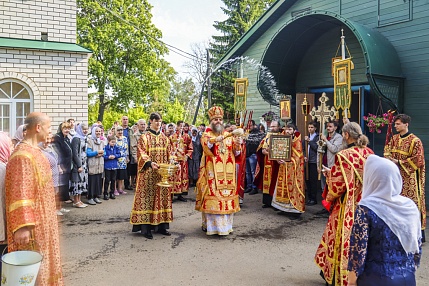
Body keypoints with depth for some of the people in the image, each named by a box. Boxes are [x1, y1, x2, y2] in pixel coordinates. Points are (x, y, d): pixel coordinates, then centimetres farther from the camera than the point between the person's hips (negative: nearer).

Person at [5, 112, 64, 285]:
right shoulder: (23, 155, -22)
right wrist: (22, 226, -30)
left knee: (42, 260, 19)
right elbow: (20, 193, -27)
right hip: (32, 222, -10)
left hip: (42, 219, 10)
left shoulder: (34, 151, 9)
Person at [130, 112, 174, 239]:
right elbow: (142, 154, -9)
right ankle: (145, 227, -1)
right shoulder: (144, 137, 0)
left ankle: (162, 225, 13)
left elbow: (169, 155, 14)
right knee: (148, 196, -5)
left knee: (163, 195, 6)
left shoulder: (165, 138, 14)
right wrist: (150, 163, -26)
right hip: (148, 173, -5)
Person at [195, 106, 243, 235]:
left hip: (227, 172, 4)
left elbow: (236, 153, 11)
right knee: (212, 196, -6)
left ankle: (225, 224, 12)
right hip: (212, 172, -4)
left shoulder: (228, 135, 15)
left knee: (227, 195, 2)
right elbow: (206, 148, -17)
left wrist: (237, 145, -9)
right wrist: (213, 140, -34)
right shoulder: (206, 135, 4)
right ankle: (208, 224, 3)